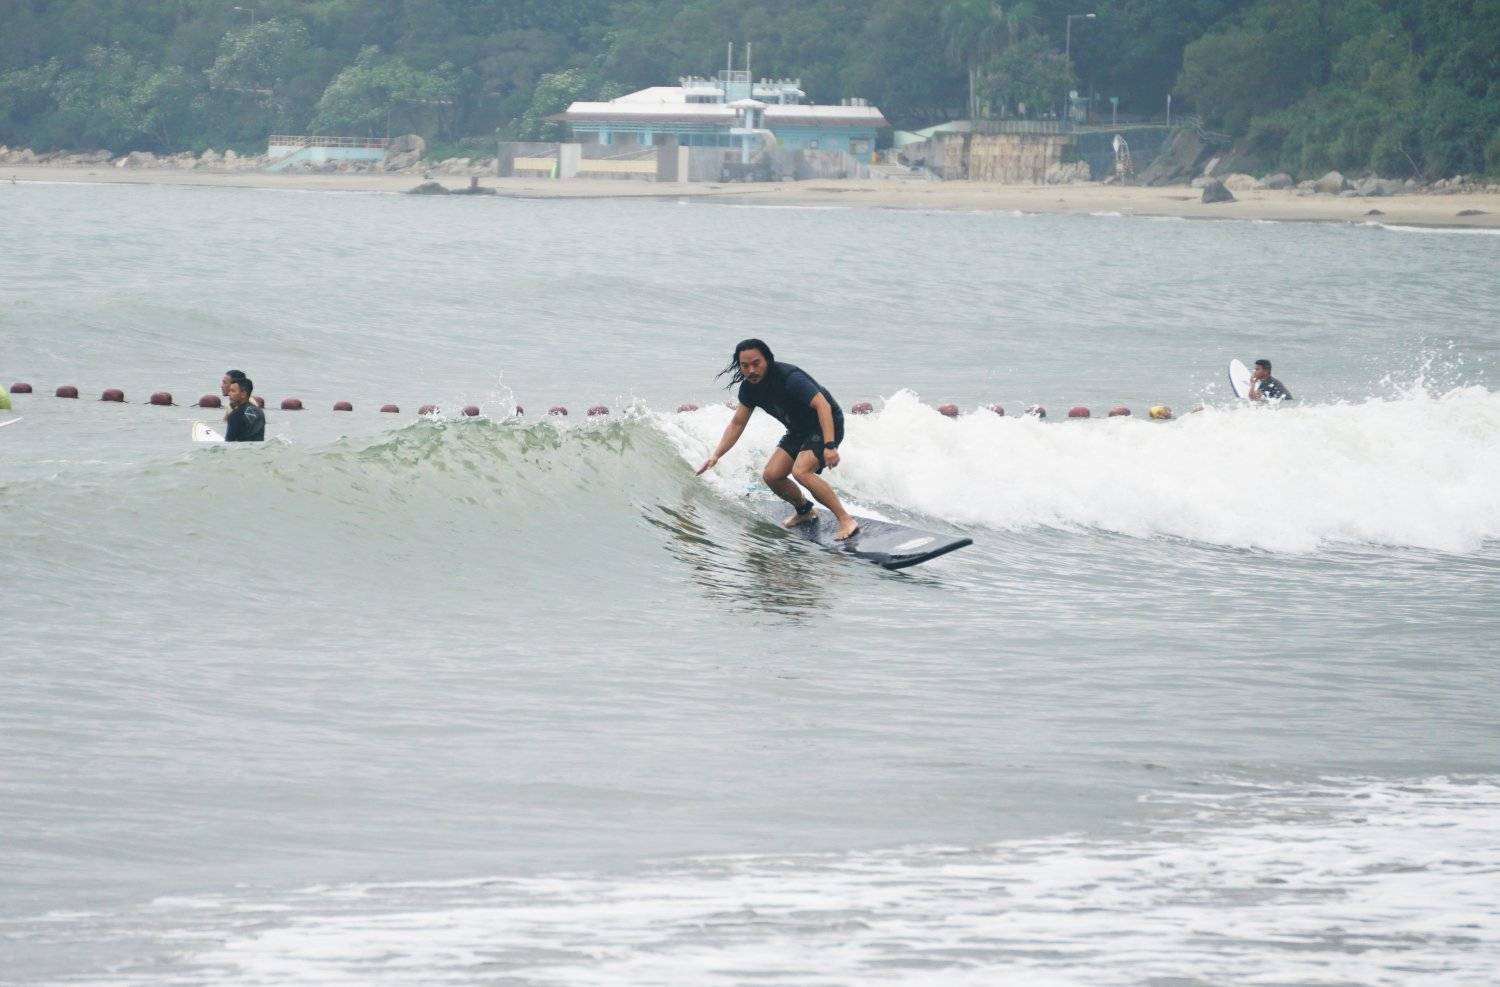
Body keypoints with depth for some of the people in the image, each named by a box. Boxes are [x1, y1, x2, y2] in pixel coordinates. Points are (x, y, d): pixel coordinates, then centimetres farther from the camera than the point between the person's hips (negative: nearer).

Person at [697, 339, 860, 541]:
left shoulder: (789, 378, -29)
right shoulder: (749, 387, -4)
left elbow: (822, 405, -34)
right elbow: (737, 423, 7)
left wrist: (829, 446, -43)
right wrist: (716, 456, -1)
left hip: (827, 425, -8)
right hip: (798, 431, 8)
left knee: (800, 471, -29)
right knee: (771, 475, -3)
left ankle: (846, 520, -23)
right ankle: (804, 510, 24)